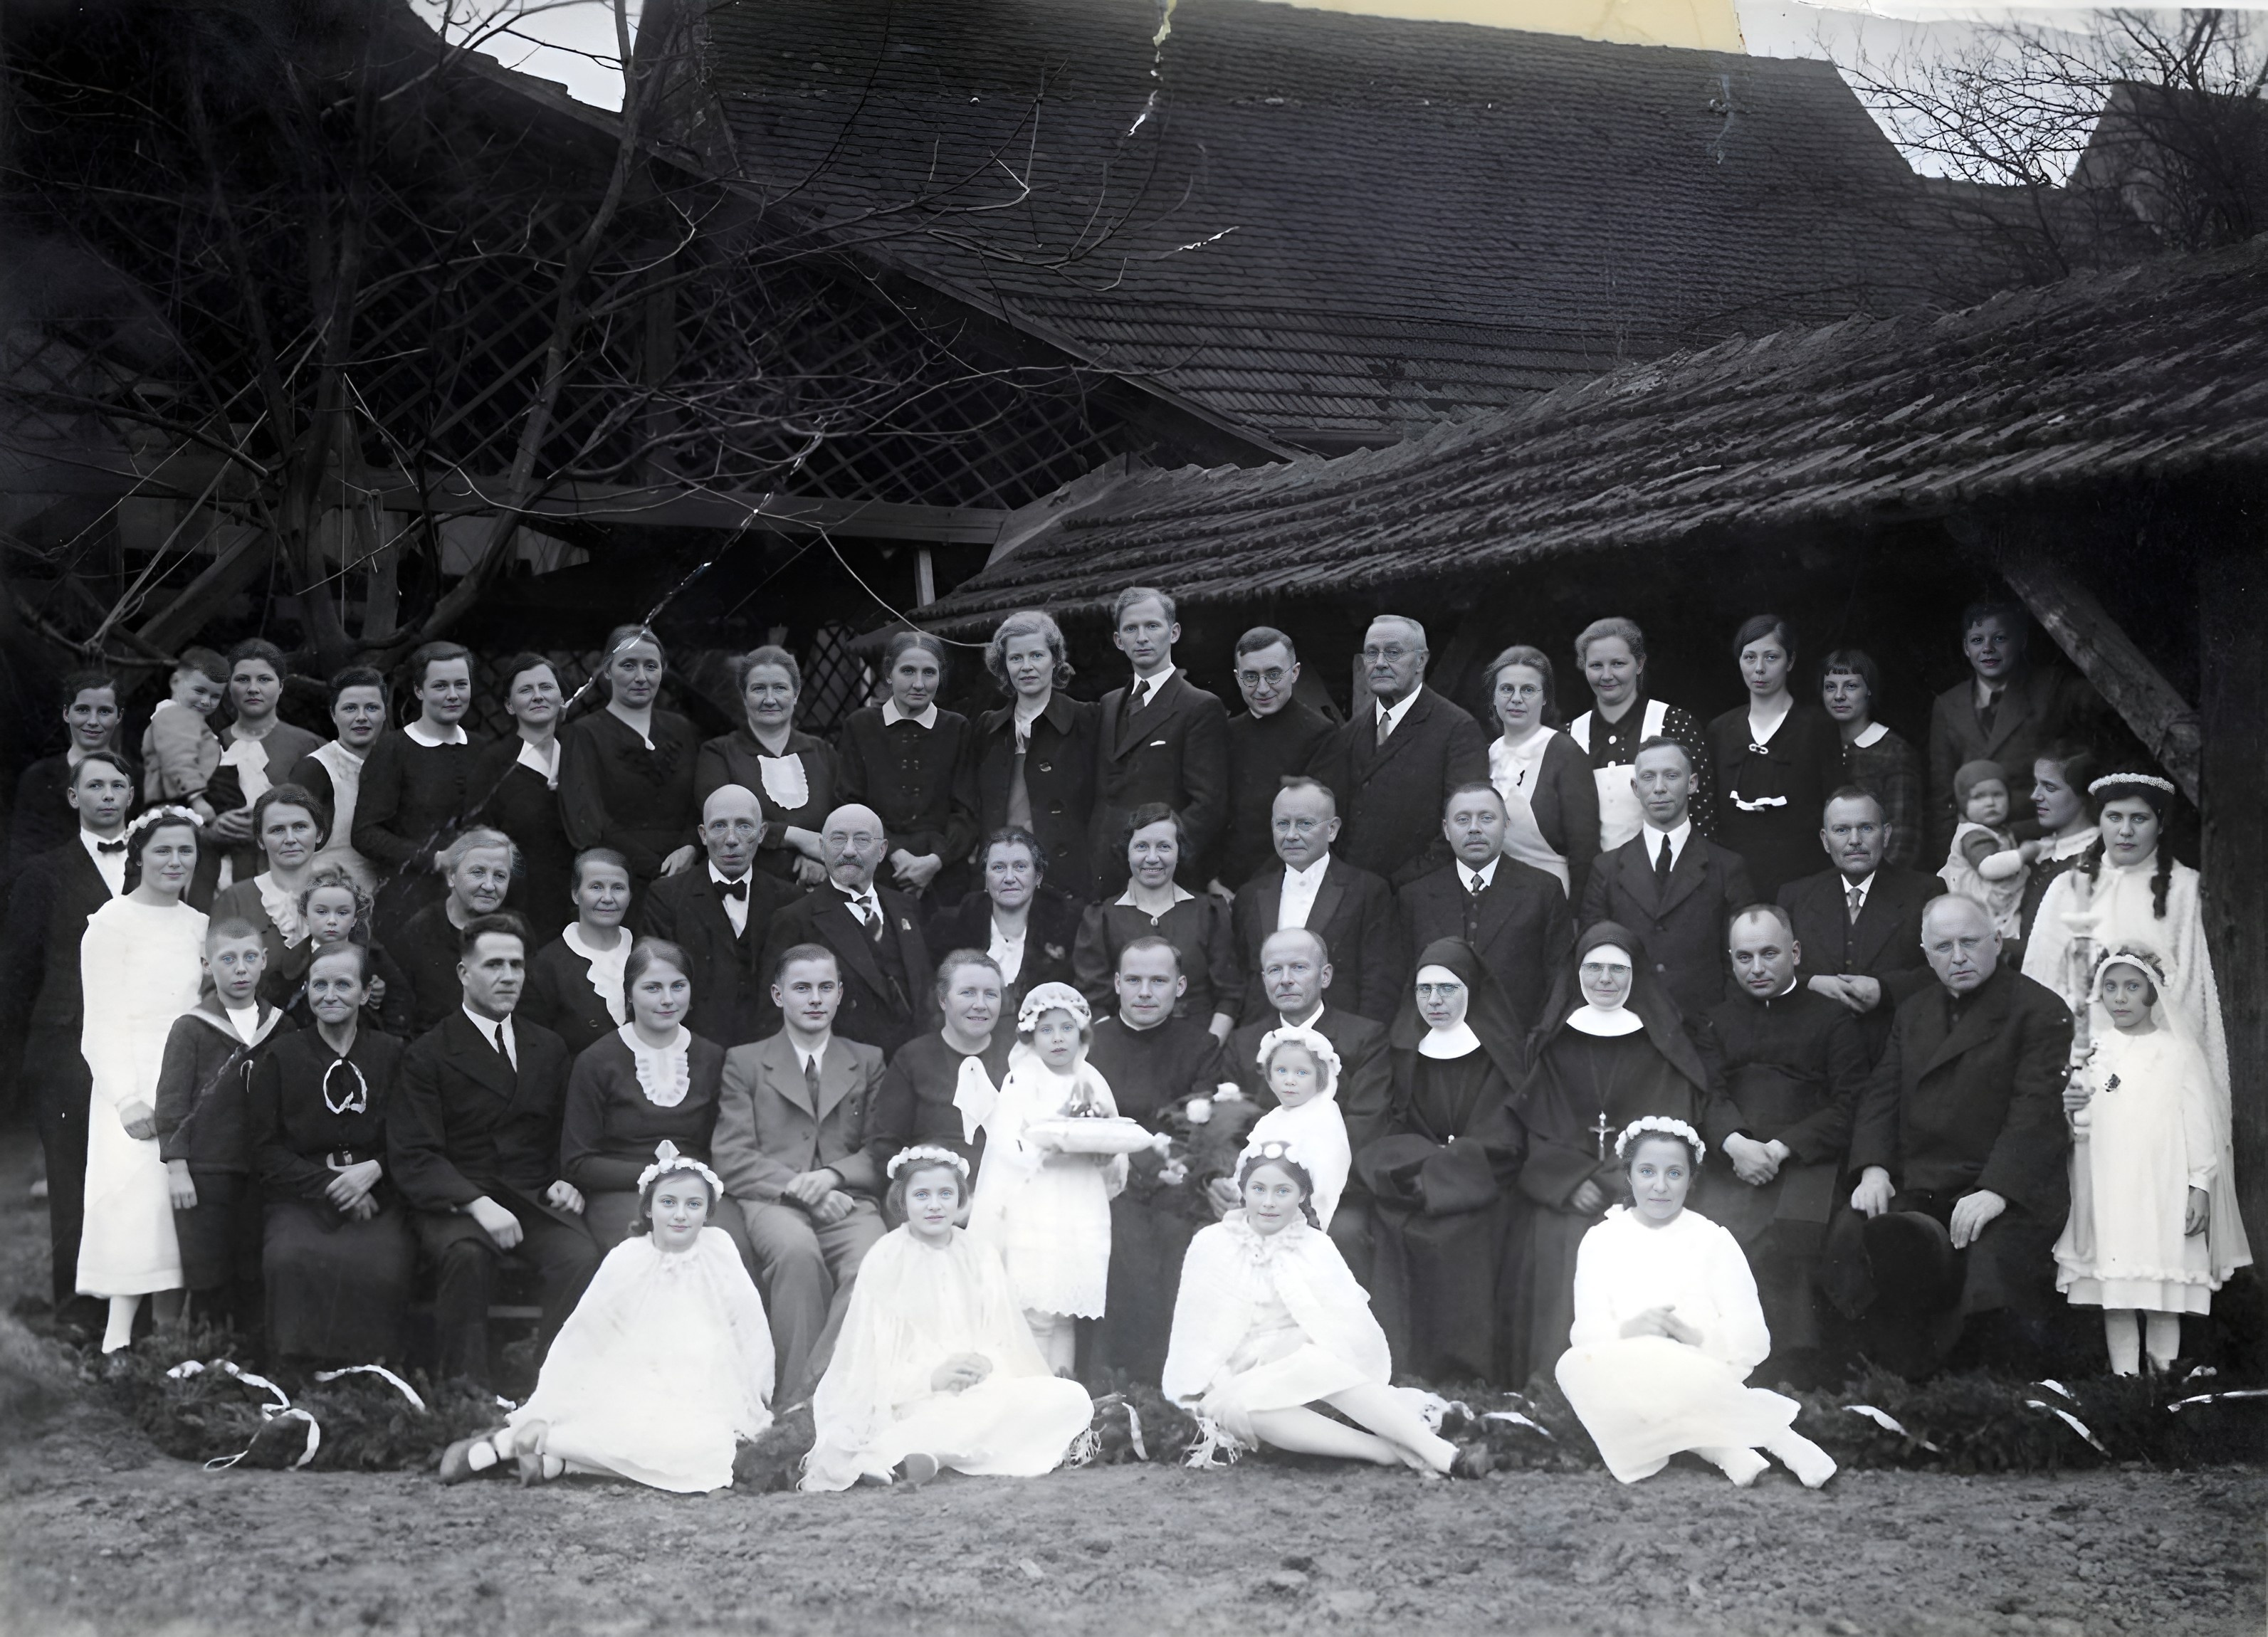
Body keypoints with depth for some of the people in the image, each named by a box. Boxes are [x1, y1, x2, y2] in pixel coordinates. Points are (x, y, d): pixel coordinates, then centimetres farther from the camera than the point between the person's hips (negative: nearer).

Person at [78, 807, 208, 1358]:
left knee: (181, 1206, 1)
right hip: (133, 1082, -5)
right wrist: (128, 1100, -16)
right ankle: (118, 1341, -14)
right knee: (138, 1197, -14)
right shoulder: (112, 922, -2)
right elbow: (104, 1021, -7)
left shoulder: (199, 925, 16)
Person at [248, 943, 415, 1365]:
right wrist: (330, 1186, -7)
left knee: (381, 1264, -33)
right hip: (300, 1199, 0)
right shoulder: (281, 1056, 12)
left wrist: (374, 1170, -9)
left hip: (377, 1198, 0)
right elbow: (265, 1151, 6)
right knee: (291, 1259, -34)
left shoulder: (391, 1055, 14)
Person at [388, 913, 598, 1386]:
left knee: (581, 1258, -29)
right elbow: (413, 1159, -6)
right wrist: (476, 1203, -22)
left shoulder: (549, 1049, 20)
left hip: (536, 1200, 3)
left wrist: (566, 1182, 1)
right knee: (467, 1254, -37)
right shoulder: (427, 1055, 3)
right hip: (454, 1204, -3)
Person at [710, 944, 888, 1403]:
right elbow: (732, 1160, 4)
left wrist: (833, 1176, -8)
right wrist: (799, 1187, -11)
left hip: (846, 1200, 2)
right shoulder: (745, 1062, 17)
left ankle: (817, 1391, -32)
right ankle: (798, 1399, -32)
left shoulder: (868, 1062, 23)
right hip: (772, 1201, -1)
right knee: (797, 1250, -38)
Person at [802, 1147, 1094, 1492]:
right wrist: (930, 1378, -18)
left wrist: (987, 1362, -13)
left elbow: (1006, 1340, 10)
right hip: (915, 1398, -8)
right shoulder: (886, 1260, 1)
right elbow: (870, 1356, -4)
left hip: (981, 1383, 8)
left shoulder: (979, 1256, 13)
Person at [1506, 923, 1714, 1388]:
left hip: (1638, 1192, 0)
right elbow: (1533, 1126, 7)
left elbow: (1674, 1127, 4)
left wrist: (1623, 1183, -10)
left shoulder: (1665, 1044, 10)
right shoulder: (1551, 1043, 13)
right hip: (1561, 1193, 1)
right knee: (1559, 1260, -19)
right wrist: (1572, 1181, -9)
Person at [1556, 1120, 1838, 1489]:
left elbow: (1753, 1341, -2)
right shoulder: (1601, 1240, 13)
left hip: (1702, 1376, -2)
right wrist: (1629, 1331, -22)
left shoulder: (1713, 1240, 9)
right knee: (1575, 1366, -34)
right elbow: (1584, 1332, -1)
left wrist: (1695, 1337, -20)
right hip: (1624, 1382, 2)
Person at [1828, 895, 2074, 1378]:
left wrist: (1995, 1192, -22)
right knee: (1850, 1237, -24)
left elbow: (2036, 1111, -9)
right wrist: (1874, 1170, -4)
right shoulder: (1913, 1014, 22)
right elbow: (1881, 1096, 15)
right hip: (1916, 1189, 5)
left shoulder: (2040, 1011, 1)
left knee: (1986, 1274, -34)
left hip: (2007, 1196, -5)